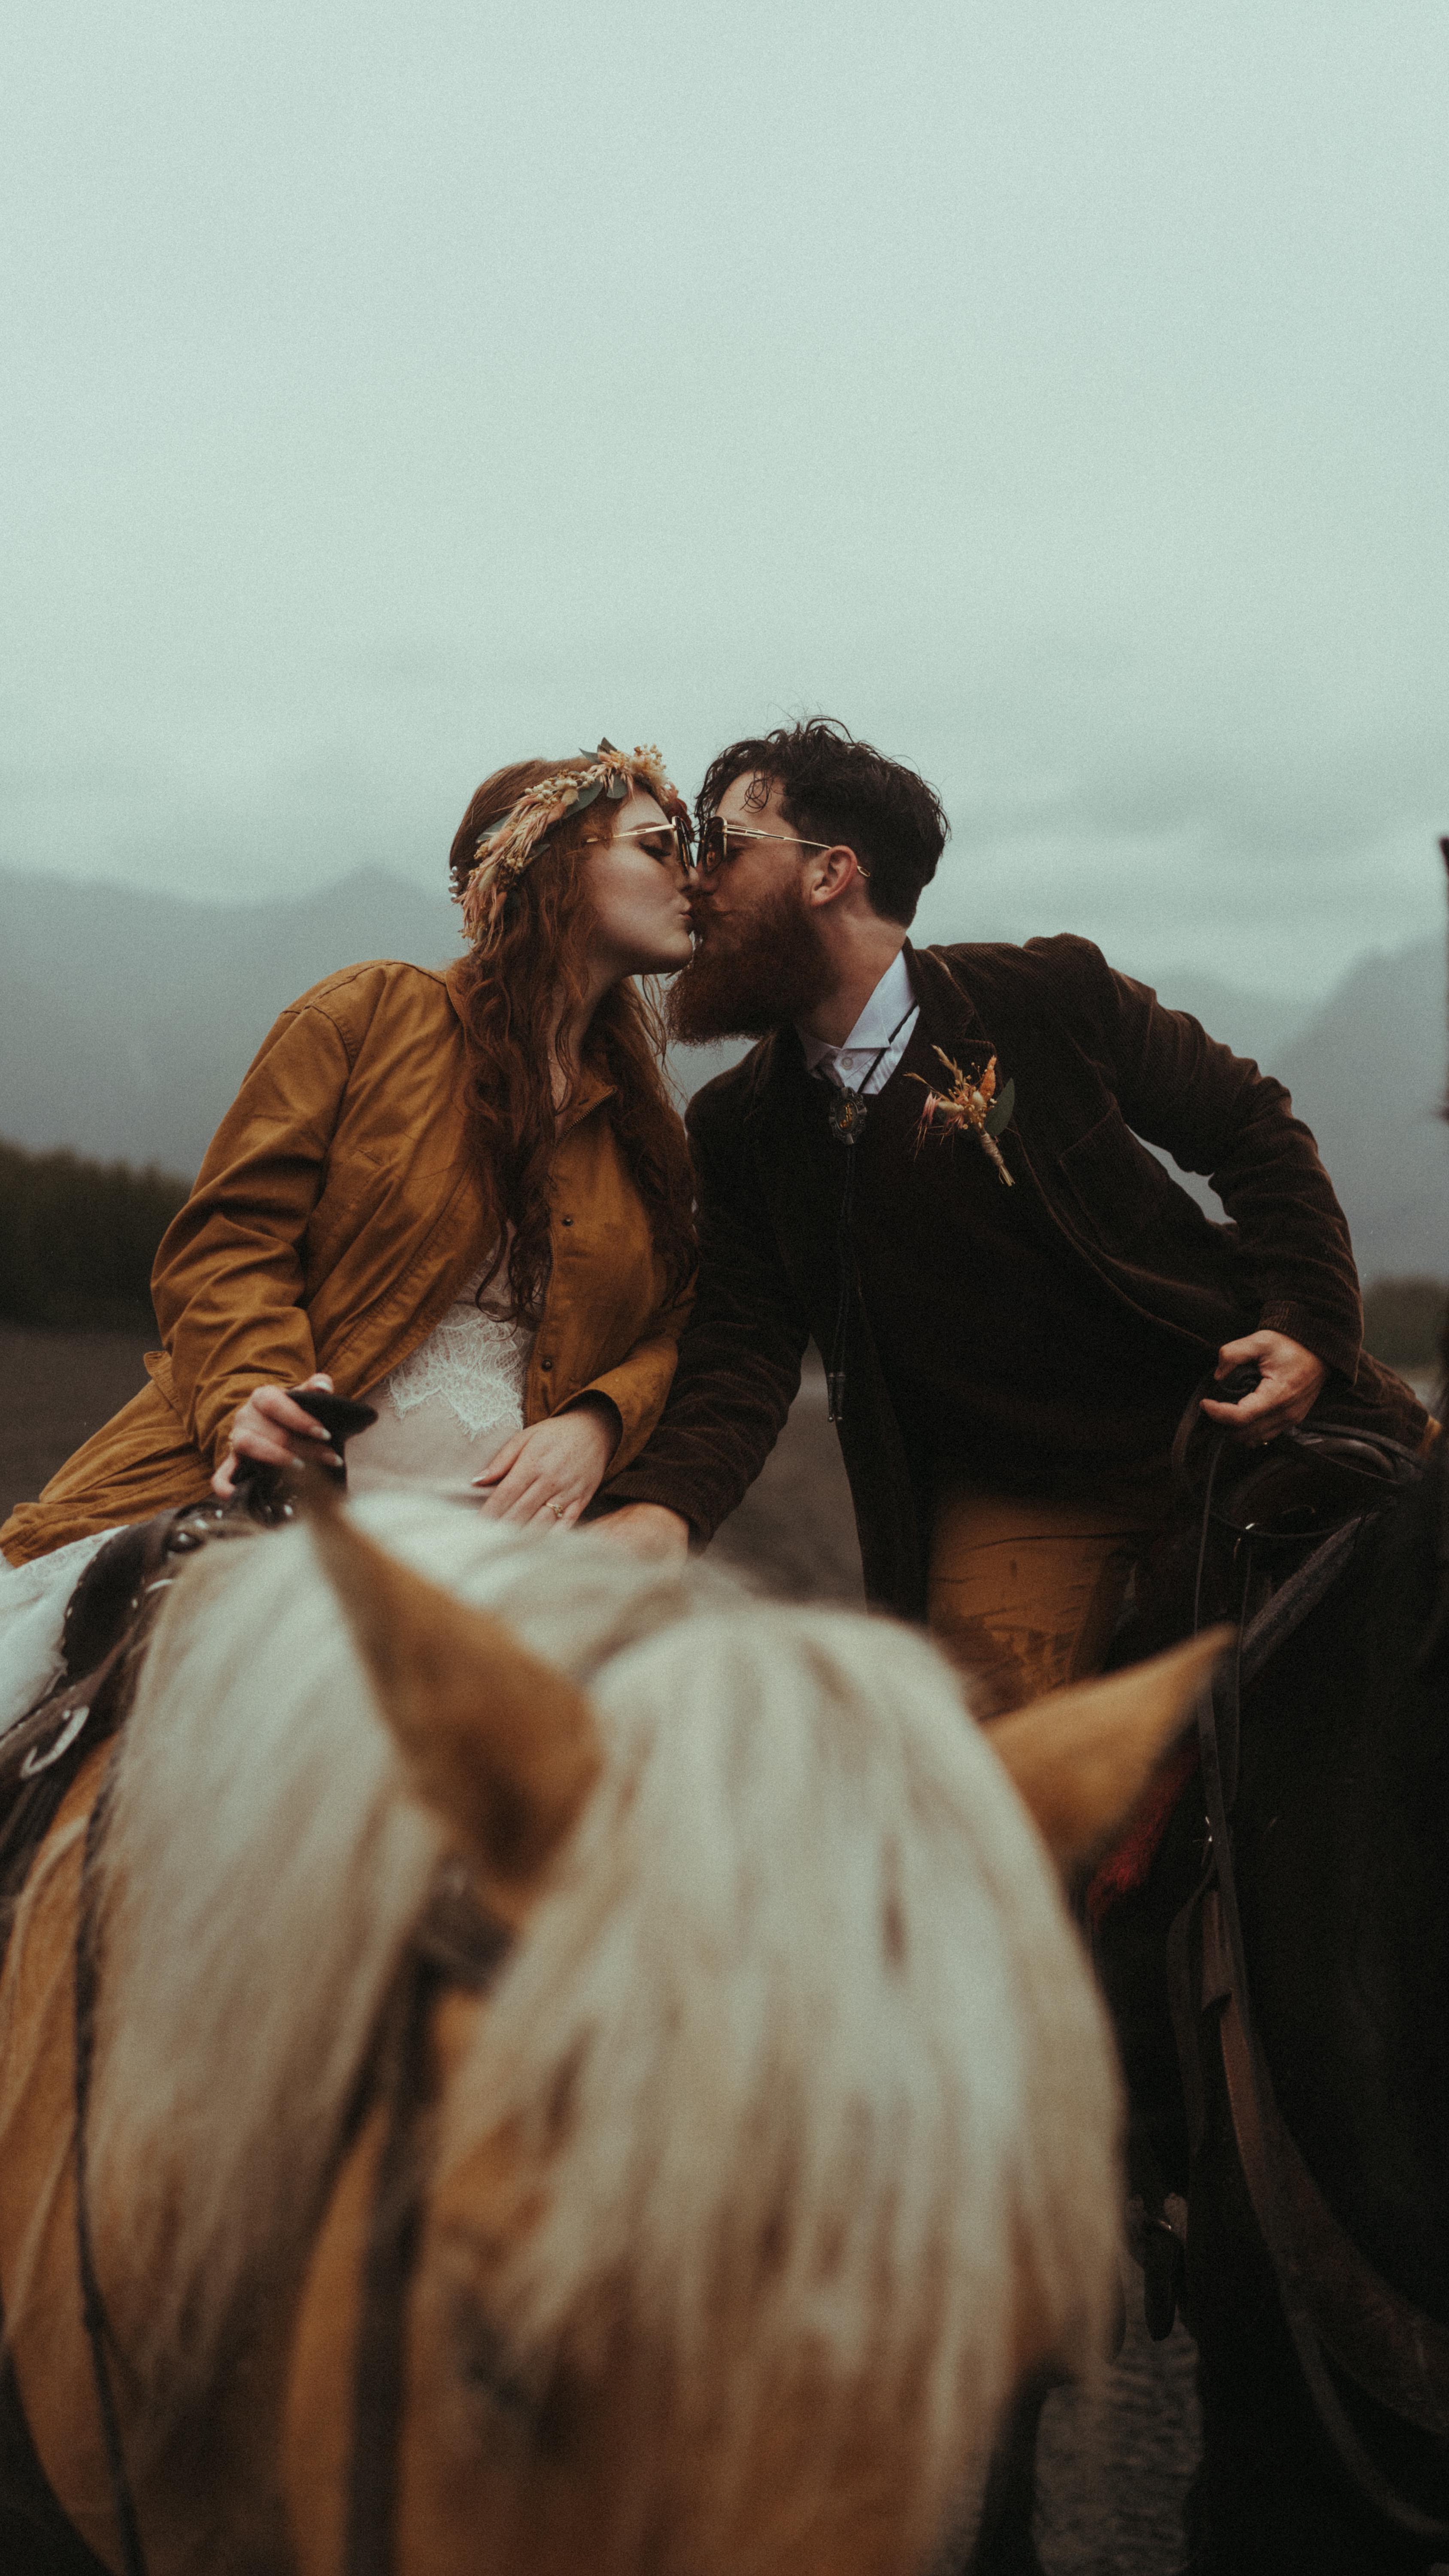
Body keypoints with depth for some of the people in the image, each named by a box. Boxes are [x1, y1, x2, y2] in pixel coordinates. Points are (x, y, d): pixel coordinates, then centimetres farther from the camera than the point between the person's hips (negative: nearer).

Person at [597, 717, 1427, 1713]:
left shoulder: (1052, 997, -8)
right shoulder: (739, 1127, 0)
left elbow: (1253, 1127, 1)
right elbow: (745, 1348, -6)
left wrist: (1309, 1325, -13)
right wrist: (660, 1509, -26)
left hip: (1220, 1414, -1)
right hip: (1002, 1501, 1)